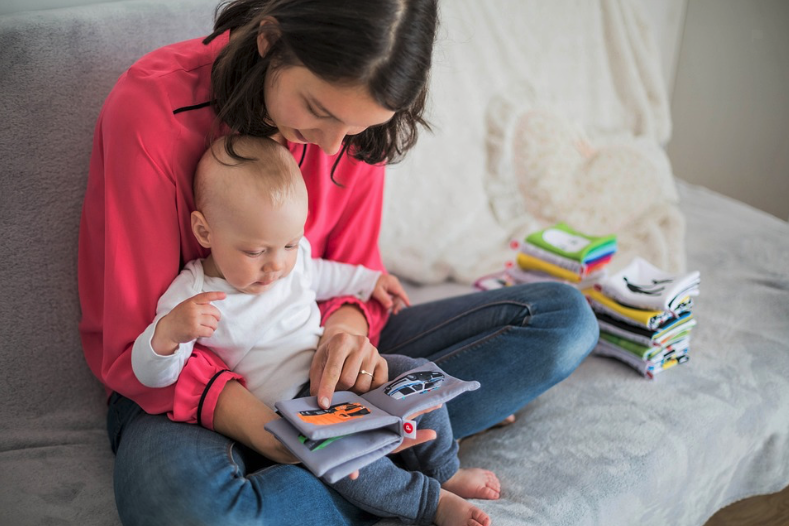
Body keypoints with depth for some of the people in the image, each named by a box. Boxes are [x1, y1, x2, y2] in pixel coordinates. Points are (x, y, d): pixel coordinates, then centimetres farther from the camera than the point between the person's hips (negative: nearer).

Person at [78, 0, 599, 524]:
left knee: (564, 315, -6)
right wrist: (256, 422, -36)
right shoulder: (151, 107, -22)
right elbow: (137, 345, -19)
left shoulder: (352, 114, -8)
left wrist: (346, 327, -24)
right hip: (185, 384, -4)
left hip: (312, 361, 5)